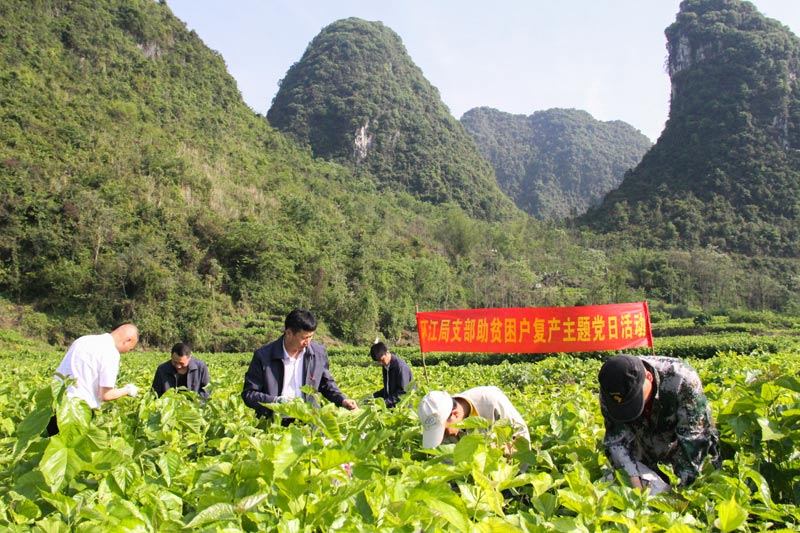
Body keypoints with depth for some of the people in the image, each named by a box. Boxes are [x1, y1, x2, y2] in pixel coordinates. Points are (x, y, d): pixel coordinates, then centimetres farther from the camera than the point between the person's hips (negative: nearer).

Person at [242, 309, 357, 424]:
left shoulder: (319, 352, 6)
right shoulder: (263, 356, -5)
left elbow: (326, 383, 21)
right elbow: (248, 394, -1)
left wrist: (342, 400, 3)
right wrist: (277, 401, -16)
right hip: (275, 423, -1)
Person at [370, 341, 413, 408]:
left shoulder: (400, 365, -15)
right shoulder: (386, 365, 10)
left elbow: (402, 392, -16)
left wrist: (386, 402, -21)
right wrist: (374, 395, 8)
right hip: (390, 405, 8)